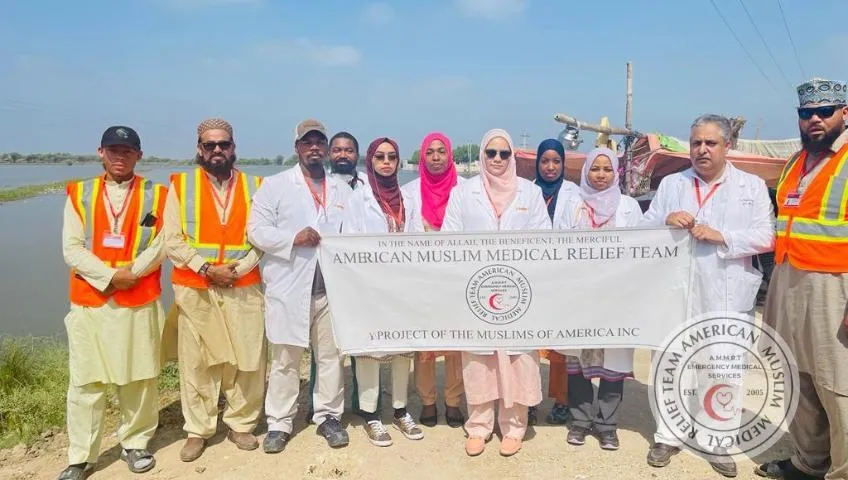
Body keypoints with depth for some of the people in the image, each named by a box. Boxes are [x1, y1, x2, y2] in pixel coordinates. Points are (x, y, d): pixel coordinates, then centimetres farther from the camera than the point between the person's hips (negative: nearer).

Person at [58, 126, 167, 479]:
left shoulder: (156, 195, 4)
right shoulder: (79, 194, 6)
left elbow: (163, 243, -6)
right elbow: (71, 249, -2)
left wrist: (132, 271, -18)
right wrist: (110, 276, -15)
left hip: (140, 302, 0)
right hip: (89, 301, 1)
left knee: (139, 378, 8)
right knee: (85, 381, 5)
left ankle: (134, 443, 26)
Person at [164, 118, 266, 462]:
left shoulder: (254, 186, 6)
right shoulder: (180, 185, 4)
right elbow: (171, 240, -2)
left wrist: (238, 269, -11)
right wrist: (206, 268, -12)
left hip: (244, 287, 1)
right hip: (194, 289, 0)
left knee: (247, 359, 4)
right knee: (196, 361, 5)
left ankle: (241, 424, 21)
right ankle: (198, 430, 19)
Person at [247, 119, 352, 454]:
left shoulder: (342, 189, 14)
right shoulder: (275, 185, 3)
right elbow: (256, 230, -3)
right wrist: (293, 238, -17)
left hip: (333, 287, 3)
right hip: (289, 288, -3)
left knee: (332, 355, 10)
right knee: (285, 359, 6)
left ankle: (329, 416, 24)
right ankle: (279, 423, 18)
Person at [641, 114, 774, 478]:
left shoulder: (752, 186, 4)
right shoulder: (670, 184, 11)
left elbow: (765, 238, -4)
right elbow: (644, 230, 8)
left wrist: (720, 236, -17)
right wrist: (666, 221, -13)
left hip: (727, 297, -1)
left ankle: (720, 444, 21)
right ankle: (668, 437, 23)